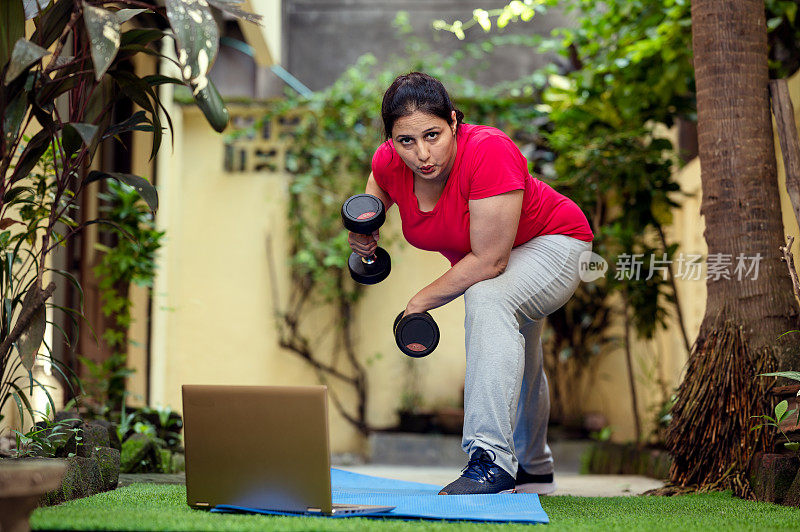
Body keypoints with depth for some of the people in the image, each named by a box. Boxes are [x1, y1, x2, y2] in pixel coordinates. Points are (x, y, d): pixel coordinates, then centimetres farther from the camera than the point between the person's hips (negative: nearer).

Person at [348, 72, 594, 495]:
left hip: (552, 244, -7)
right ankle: (533, 471, 53)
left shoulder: (489, 151, -41)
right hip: (477, 258, 7)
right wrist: (363, 236, -19)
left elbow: (489, 261, -39)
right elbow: (370, 205, 3)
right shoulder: (389, 163, -23)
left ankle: (492, 458, -39)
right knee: (515, 370, 26)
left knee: (488, 298, -38)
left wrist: (421, 301, -29)